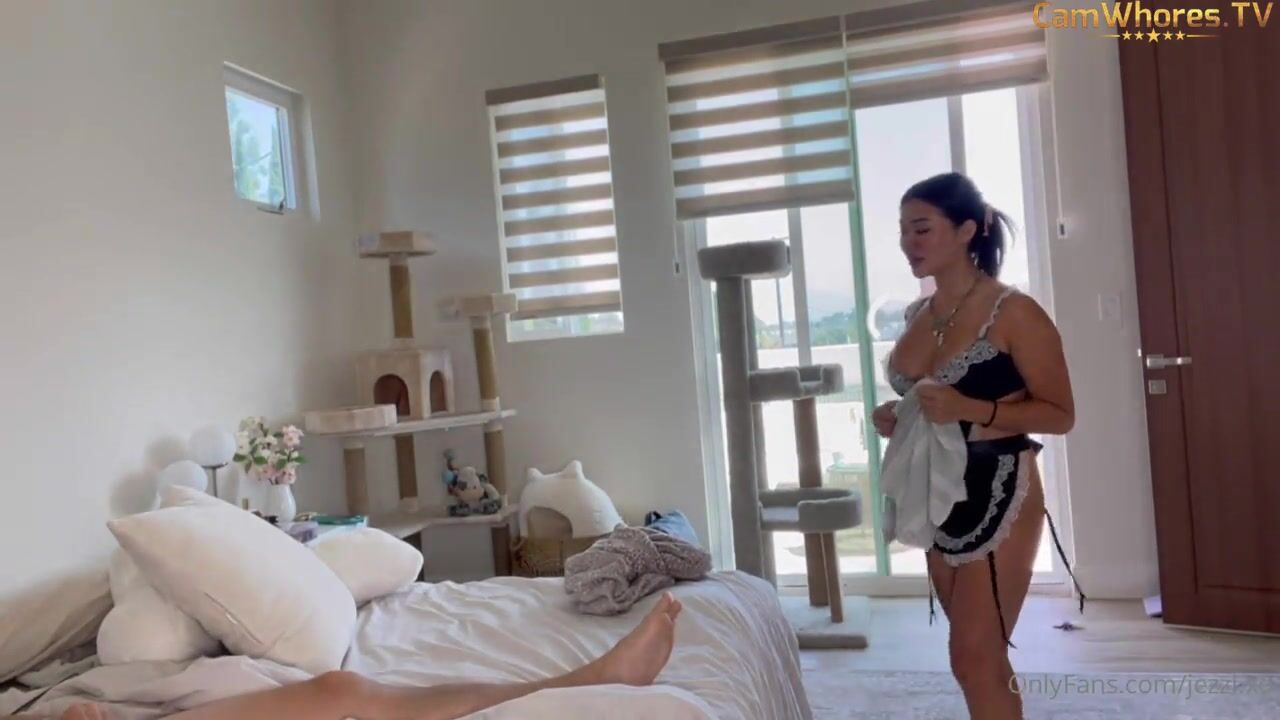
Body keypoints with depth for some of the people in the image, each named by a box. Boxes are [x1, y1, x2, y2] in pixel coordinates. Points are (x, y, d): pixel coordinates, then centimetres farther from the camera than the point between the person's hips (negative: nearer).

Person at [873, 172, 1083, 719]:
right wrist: (892, 419, 0)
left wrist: (970, 409, -25)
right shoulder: (915, 317, 9)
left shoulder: (1013, 313, -12)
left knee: (973, 658, -5)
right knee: (981, 656, 17)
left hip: (998, 496, -7)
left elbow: (1060, 414, -12)